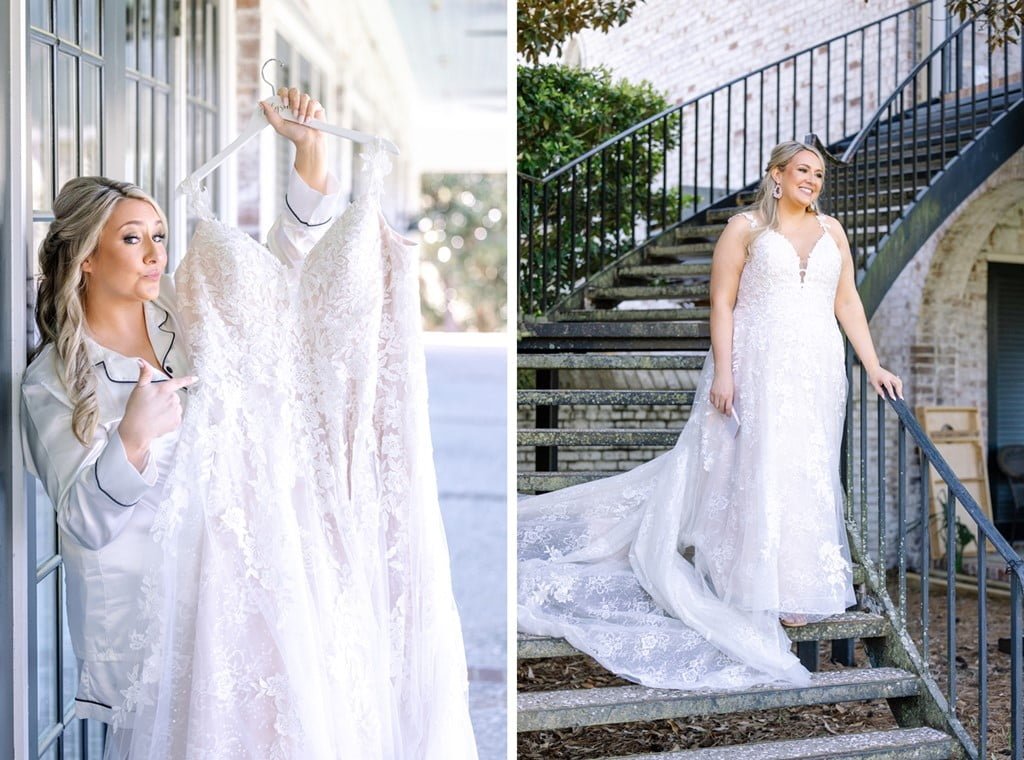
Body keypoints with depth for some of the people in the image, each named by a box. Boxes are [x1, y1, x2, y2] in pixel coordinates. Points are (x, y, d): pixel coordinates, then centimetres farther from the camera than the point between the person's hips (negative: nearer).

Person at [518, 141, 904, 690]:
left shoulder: (832, 232, 14)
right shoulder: (745, 228, 0)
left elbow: (848, 304, 13)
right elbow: (722, 303, -4)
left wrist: (874, 367, 6)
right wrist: (722, 372, -13)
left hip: (817, 373, 5)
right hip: (759, 370, -4)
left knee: (809, 475, 6)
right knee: (762, 471, -4)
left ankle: (800, 585, 17)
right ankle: (776, 591, 7)